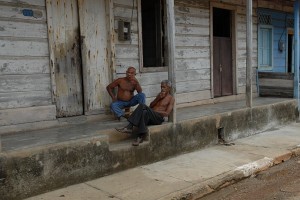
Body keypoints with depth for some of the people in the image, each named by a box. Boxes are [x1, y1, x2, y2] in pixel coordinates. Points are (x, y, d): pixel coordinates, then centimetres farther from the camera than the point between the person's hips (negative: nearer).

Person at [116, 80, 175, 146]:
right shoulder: (160, 94, 26)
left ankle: (140, 137, -37)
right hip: (149, 116, 5)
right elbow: (151, 105, 16)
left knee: (145, 112, -37)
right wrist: (158, 98, 1)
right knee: (142, 105, -27)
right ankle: (130, 127, -37)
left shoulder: (171, 98, 7)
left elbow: (167, 113, -5)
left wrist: (154, 111, -11)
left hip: (159, 118, -5)